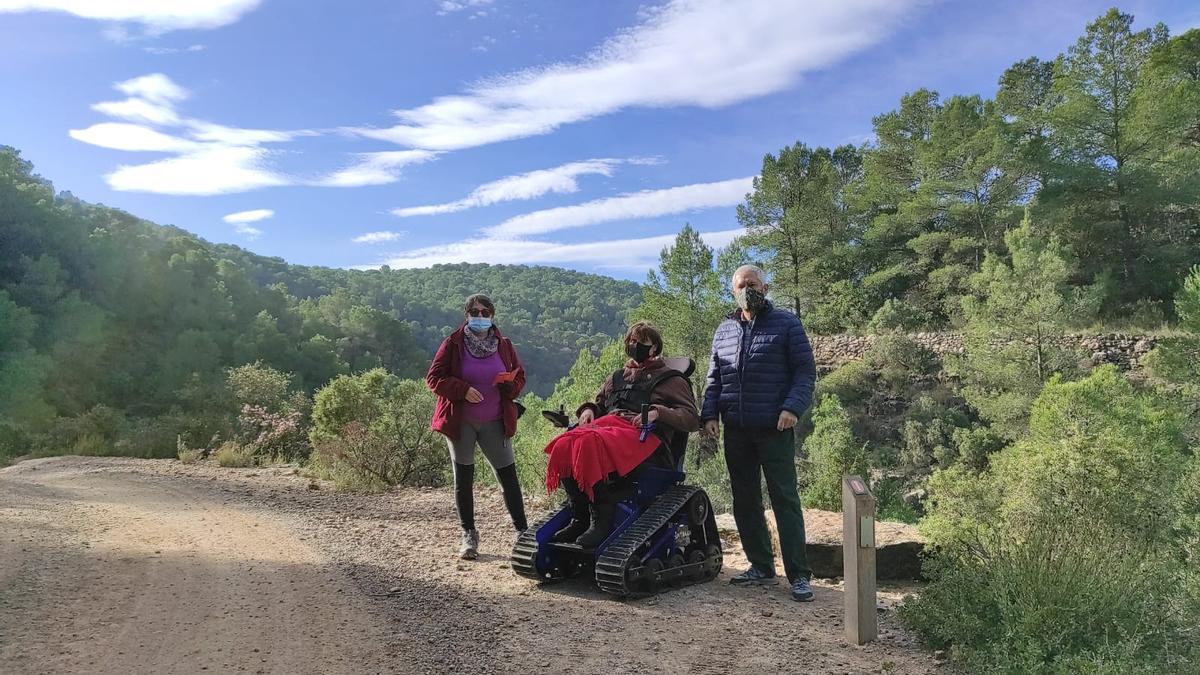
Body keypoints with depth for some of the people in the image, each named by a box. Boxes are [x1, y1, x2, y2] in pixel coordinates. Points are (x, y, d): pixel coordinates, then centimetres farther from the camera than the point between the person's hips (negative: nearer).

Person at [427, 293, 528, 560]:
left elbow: (519, 376, 12)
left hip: (495, 423, 1)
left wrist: (511, 384, -12)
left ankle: (523, 532, 9)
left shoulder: (504, 345, 3)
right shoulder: (453, 344, -4)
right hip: (460, 422, -1)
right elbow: (434, 378, -5)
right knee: (463, 479, 8)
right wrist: (463, 389, -19)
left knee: (509, 477, 0)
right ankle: (469, 535, 20)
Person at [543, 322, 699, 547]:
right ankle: (580, 518, -21)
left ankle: (603, 521, -32)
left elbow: (692, 419, 6)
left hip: (642, 435, -5)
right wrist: (588, 409, 15)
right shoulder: (617, 378, 34)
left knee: (591, 444, -37)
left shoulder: (670, 379, 18)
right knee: (564, 445, -27)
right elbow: (600, 403, 40)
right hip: (607, 424, 6)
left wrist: (658, 412, -10)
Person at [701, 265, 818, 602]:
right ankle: (761, 566, 20)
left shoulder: (786, 323, 2)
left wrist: (793, 407, -17)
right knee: (745, 501, 9)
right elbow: (714, 377, 17)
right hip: (736, 430, 5)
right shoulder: (724, 330, 15)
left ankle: (799, 575, 1)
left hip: (775, 428, -5)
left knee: (785, 499, -4)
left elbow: (805, 369, -2)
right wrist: (710, 414, 3)